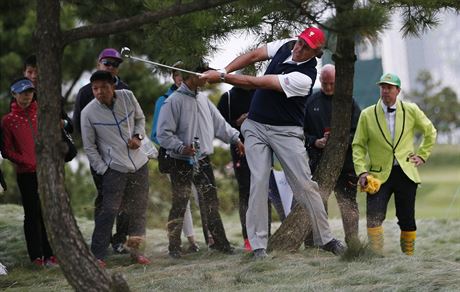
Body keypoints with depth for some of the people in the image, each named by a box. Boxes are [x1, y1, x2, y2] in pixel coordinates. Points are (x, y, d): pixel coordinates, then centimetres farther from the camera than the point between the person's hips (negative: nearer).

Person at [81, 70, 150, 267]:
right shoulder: (89, 113, -11)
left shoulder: (127, 97, -3)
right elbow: (89, 147, -3)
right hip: (114, 169, -4)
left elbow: (140, 118, 15)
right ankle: (97, 255, -3)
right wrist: (103, 170, -9)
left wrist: (138, 136, -4)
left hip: (139, 163, 4)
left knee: (138, 209, 9)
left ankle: (135, 249, 22)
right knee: (108, 211, -9)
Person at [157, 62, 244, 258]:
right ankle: (174, 247, 6)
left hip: (203, 161, 7)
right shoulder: (174, 101, -12)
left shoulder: (203, 100, 11)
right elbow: (163, 133, -15)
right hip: (182, 163, -7)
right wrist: (181, 148, -25)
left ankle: (219, 241, 16)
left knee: (211, 202, 9)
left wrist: (235, 138, 9)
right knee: (179, 205, -2)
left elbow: (219, 123, 18)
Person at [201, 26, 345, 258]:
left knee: (305, 184, -3)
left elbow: (258, 83, -23)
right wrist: (223, 71, -13)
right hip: (256, 126, 5)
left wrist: (222, 78, -20)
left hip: (286, 132, -5)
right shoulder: (287, 45, -2)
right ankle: (258, 245, -6)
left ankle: (325, 239, 10)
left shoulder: (305, 77, -23)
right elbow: (254, 56, 2)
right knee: (258, 183, -5)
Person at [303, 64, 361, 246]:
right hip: (318, 162, 1)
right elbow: (302, 132, 10)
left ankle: (352, 244, 7)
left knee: (348, 205, 2)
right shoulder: (311, 102, 9)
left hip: (345, 162, -1)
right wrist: (315, 142, -8)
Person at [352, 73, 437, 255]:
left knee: (407, 219, 5)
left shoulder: (411, 110, 3)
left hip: (406, 173, 1)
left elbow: (430, 132, 19)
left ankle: (408, 256, 19)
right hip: (379, 175, -1)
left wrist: (422, 155, 10)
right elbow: (358, 145, 5)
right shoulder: (367, 115, 1)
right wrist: (361, 171, -6)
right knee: (374, 216, -18)